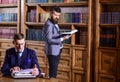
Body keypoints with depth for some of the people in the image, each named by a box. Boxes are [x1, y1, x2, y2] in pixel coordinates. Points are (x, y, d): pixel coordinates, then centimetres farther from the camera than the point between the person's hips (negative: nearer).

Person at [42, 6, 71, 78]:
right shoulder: (48, 24, -17)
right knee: (53, 74, -6)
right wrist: (62, 39, -25)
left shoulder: (55, 23, 12)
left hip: (57, 51, 9)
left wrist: (63, 37, 5)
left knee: (54, 71, 16)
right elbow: (49, 40, -23)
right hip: (52, 52, -9)